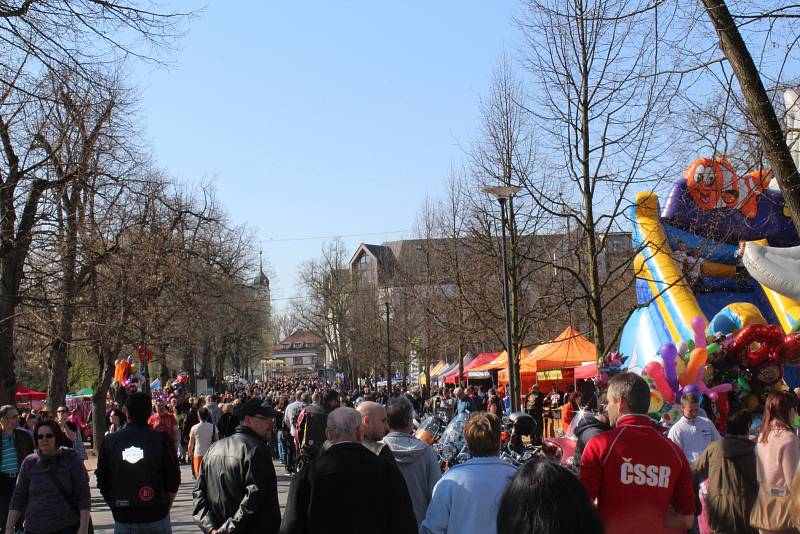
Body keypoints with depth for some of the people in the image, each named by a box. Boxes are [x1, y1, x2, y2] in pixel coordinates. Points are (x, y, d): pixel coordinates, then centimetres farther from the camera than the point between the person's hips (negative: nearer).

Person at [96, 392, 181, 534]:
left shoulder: (109, 441, -1)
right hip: (156, 517, -1)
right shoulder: (162, 439, -6)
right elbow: (173, 480, -2)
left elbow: (102, 481, 6)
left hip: (123, 518, 1)